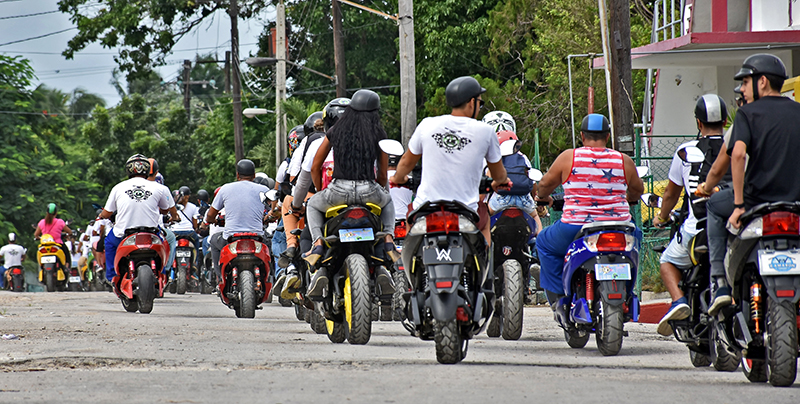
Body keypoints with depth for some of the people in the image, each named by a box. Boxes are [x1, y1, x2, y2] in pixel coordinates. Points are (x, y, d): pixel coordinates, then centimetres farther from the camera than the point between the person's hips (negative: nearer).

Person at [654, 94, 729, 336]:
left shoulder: (685, 152, 3)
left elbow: (671, 193, 15)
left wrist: (661, 218, 34)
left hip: (696, 230, -1)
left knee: (668, 261, 21)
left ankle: (678, 300, -4)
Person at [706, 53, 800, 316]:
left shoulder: (748, 113, -2)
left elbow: (738, 153, -18)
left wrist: (739, 204, -15)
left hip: (759, 199, -3)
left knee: (716, 206, 25)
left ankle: (719, 283, 13)